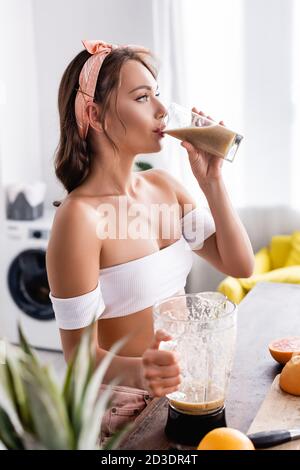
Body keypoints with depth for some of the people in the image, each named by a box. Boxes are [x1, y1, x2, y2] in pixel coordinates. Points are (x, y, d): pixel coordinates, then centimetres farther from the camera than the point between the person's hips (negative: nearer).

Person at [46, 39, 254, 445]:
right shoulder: (79, 216, -24)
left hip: (181, 387, 6)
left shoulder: (163, 185, -2)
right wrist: (137, 371, -39)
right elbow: (79, 355, -19)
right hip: (124, 405, -6)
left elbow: (240, 266, -3)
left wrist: (211, 180, -12)